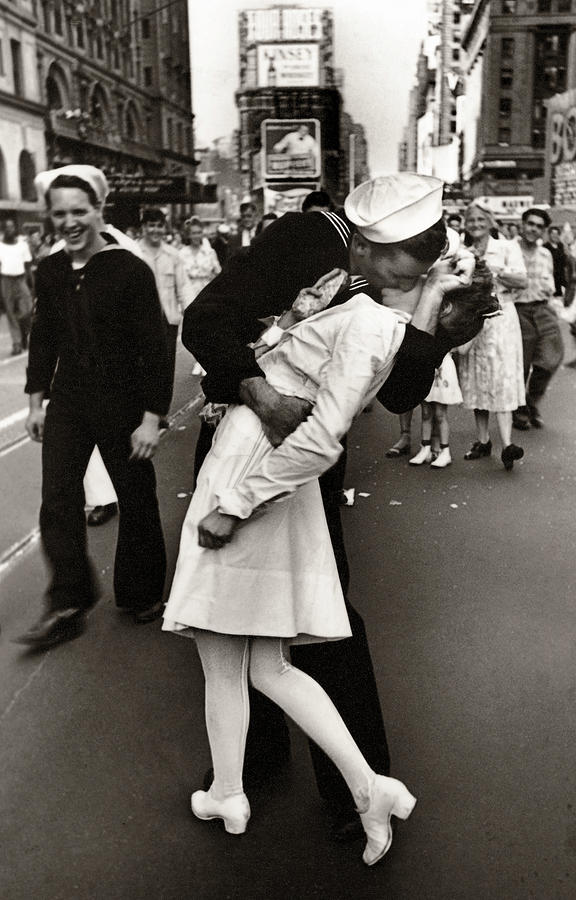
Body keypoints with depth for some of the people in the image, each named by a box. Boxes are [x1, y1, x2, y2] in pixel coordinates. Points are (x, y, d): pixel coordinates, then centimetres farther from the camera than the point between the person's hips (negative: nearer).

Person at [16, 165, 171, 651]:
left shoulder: (131, 270, -12)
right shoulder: (50, 271, 3)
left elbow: (154, 347, -12)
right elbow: (43, 337, 14)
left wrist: (151, 418, -14)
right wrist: (37, 400, 12)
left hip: (121, 402, -4)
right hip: (67, 402, 4)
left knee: (136, 502, 8)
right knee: (57, 500, -2)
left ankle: (141, 596, 27)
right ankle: (68, 606, 10)